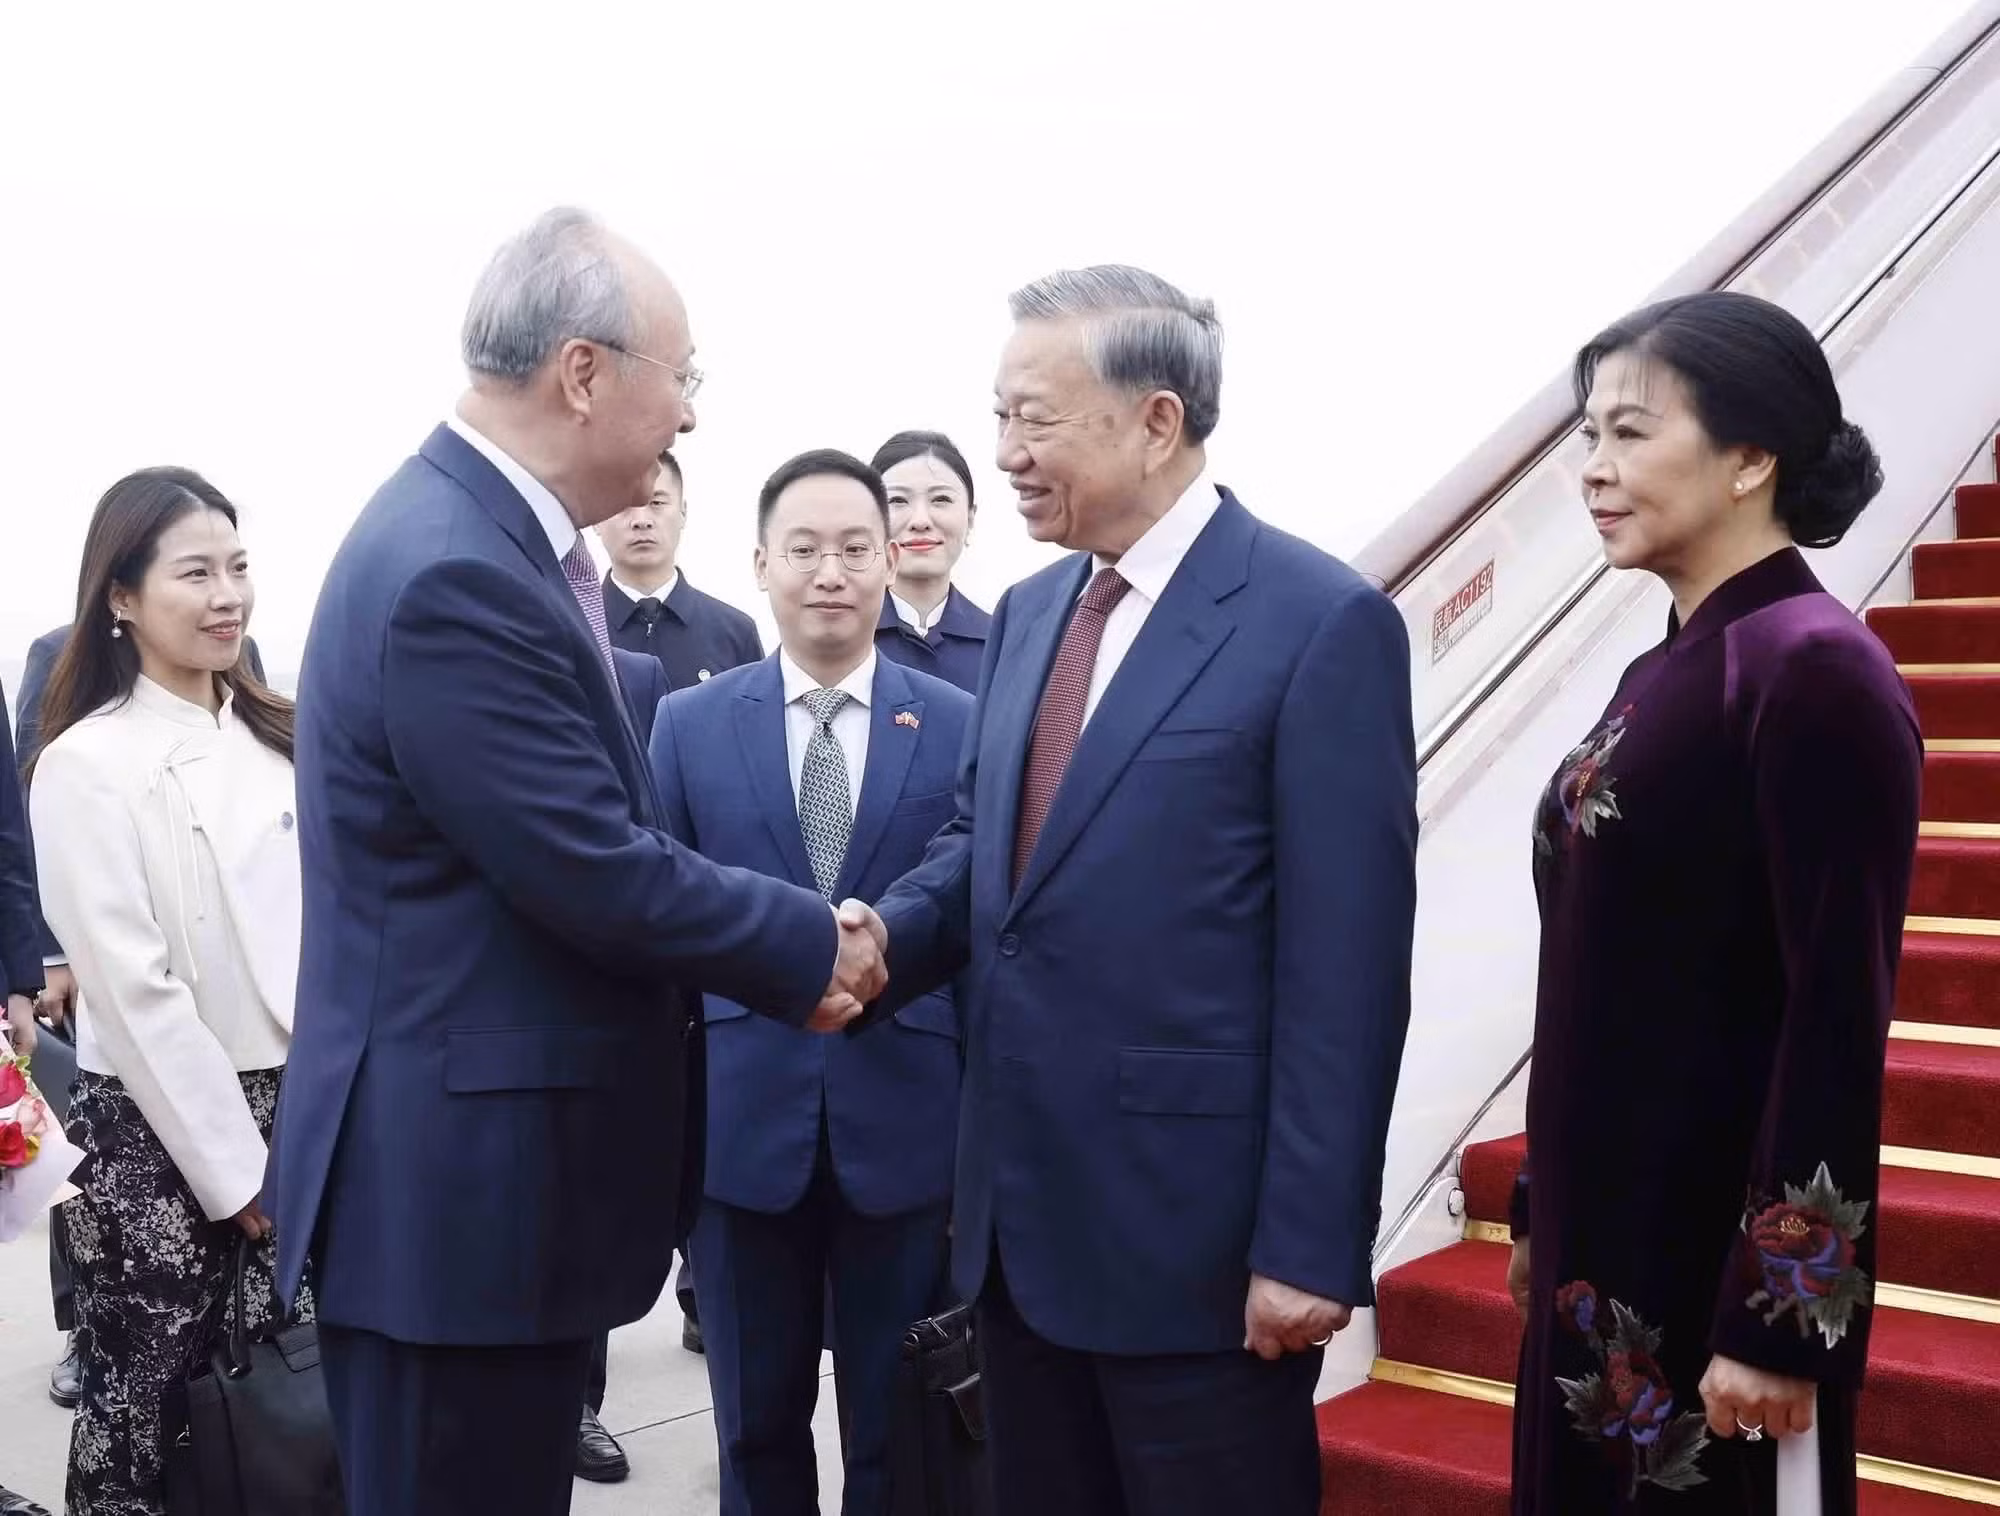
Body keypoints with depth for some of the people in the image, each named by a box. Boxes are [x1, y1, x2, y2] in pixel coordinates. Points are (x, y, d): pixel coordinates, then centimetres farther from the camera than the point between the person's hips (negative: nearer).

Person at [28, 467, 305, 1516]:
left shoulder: (276, 738, 8)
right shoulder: (89, 764, -10)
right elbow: (132, 990, -13)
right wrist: (234, 1166, -11)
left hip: (298, 1115, 5)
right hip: (162, 1132, -5)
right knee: (149, 1403, 6)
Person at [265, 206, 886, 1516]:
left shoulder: (491, 537, 9)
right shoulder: (456, 572, -23)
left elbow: (596, 830, 13)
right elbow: (598, 875, -23)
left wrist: (789, 945, 3)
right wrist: (815, 946, -8)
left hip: (500, 1162, 10)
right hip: (462, 1178, -10)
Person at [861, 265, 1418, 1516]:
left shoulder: (1321, 623, -12)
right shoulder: (1029, 613, 11)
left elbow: (1345, 971, -16)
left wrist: (1308, 1244, -17)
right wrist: (882, 938, -4)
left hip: (1197, 1229, -7)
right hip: (1022, 1214, 7)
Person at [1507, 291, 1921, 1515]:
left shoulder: (1815, 670, -16)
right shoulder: (1664, 673, 9)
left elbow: (1839, 1013, -19)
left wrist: (1773, 1319, -19)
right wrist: (1544, 1217, 16)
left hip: (1729, 1251, -8)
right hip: (1610, 1232, 8)